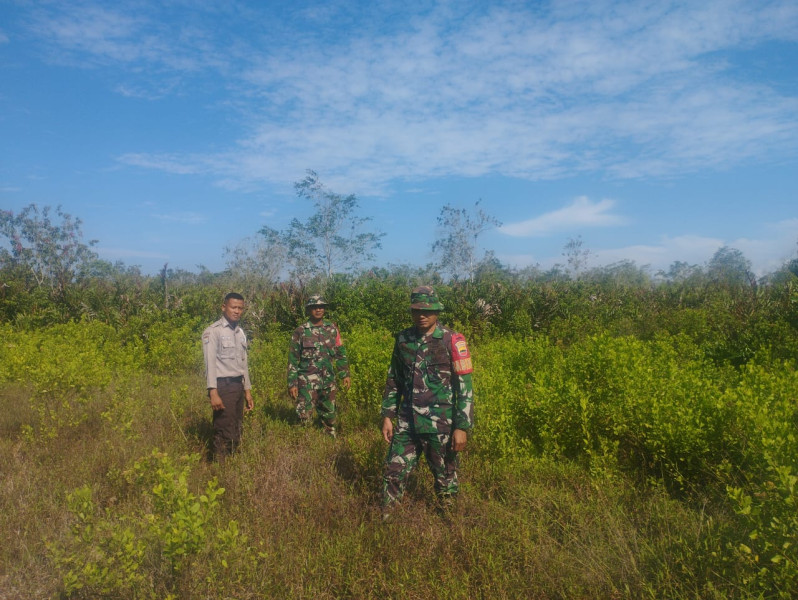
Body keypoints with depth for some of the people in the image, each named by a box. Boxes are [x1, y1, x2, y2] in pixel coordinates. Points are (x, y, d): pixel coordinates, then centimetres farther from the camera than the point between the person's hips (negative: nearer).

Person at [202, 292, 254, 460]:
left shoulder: (241, 333, 15)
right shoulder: (213, 331, -7)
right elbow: (210, 363, -14)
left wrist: (247, 391, 18)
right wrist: (213, 393, -21)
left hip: (238, 385, 7)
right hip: (223, 386, -7)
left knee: (236, 432, 11)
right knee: (225, 434, -8)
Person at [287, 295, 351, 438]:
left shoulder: (332, 328, 5)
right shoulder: (300, 331, -4)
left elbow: (340, 353, 11)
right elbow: (293, 359, -2)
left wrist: (345, 374, 6)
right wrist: (292, 383, -6)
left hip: (328, 381, 3)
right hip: (307, 382, -3)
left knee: (330, 414, 13)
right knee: (304, 417, -4)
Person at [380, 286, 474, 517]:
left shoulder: (452, 341, -9)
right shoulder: (403, 339, 4)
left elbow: (465, 387, -9)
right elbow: (393, 380, 12)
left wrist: (462, 427, -12)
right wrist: (388, 415, 8)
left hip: (440, 424, -3)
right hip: (407, 422, 3)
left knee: (445, 476, 13)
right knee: (394, 472, 7)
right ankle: (385, 519, 26)